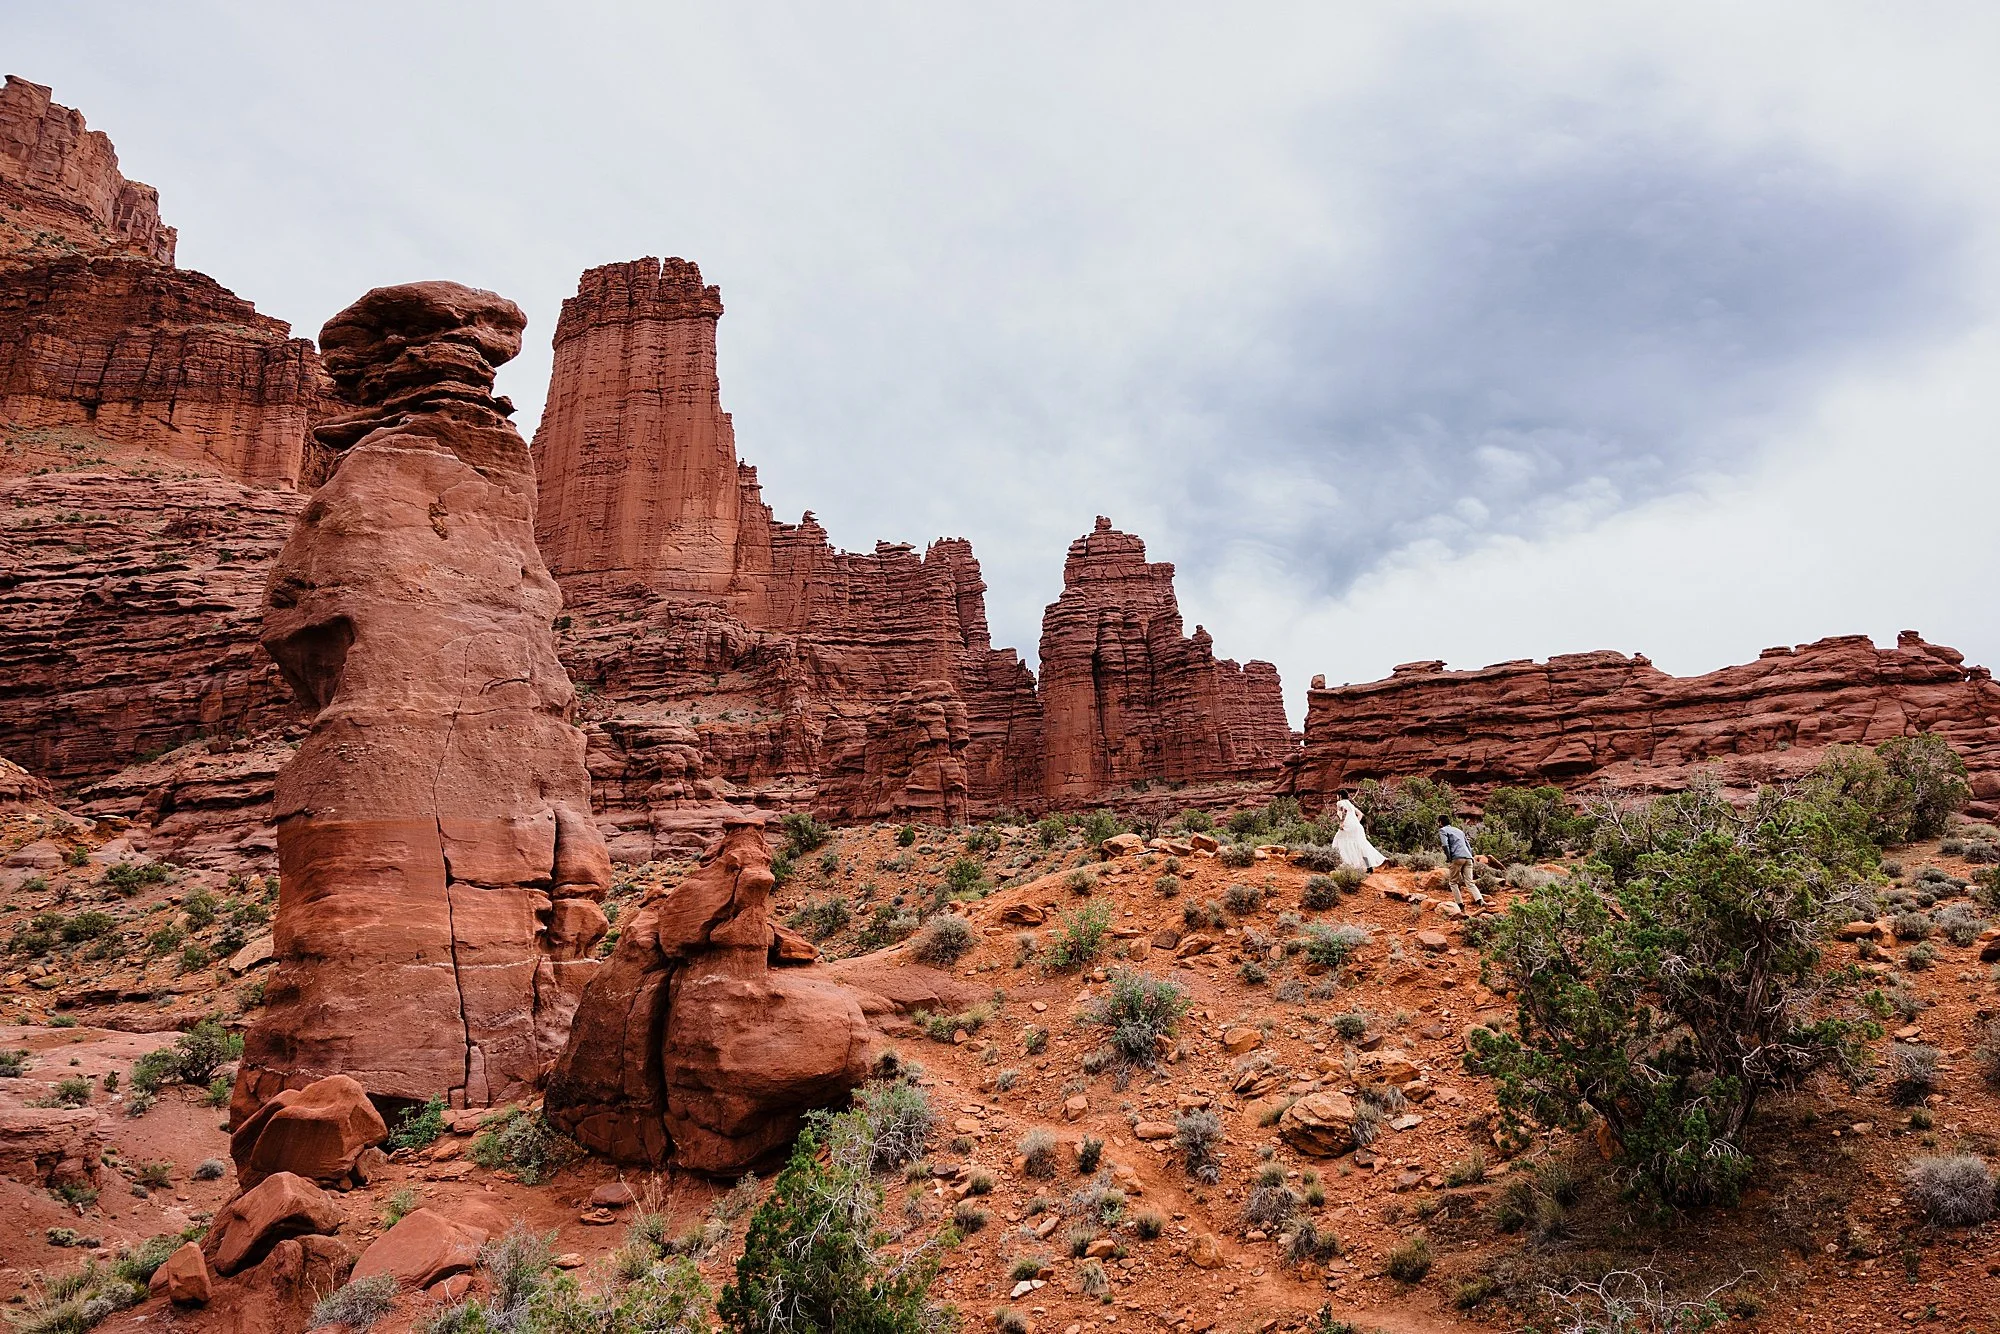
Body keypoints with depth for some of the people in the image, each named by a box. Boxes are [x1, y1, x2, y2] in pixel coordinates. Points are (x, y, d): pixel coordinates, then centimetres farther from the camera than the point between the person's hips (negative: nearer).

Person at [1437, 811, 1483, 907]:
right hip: (1468, 858, 6)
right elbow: (1468, 845, 26)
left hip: (1457, 857, -6)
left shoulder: (1443, 830, 8)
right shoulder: (1459, 830, 30)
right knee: (1469, 882, 2)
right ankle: (1480, 900, -21)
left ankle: (1460, 904, -2)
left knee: (1453, 882, 7)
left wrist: (1449, 858, -1)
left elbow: (1445, 845, -9)